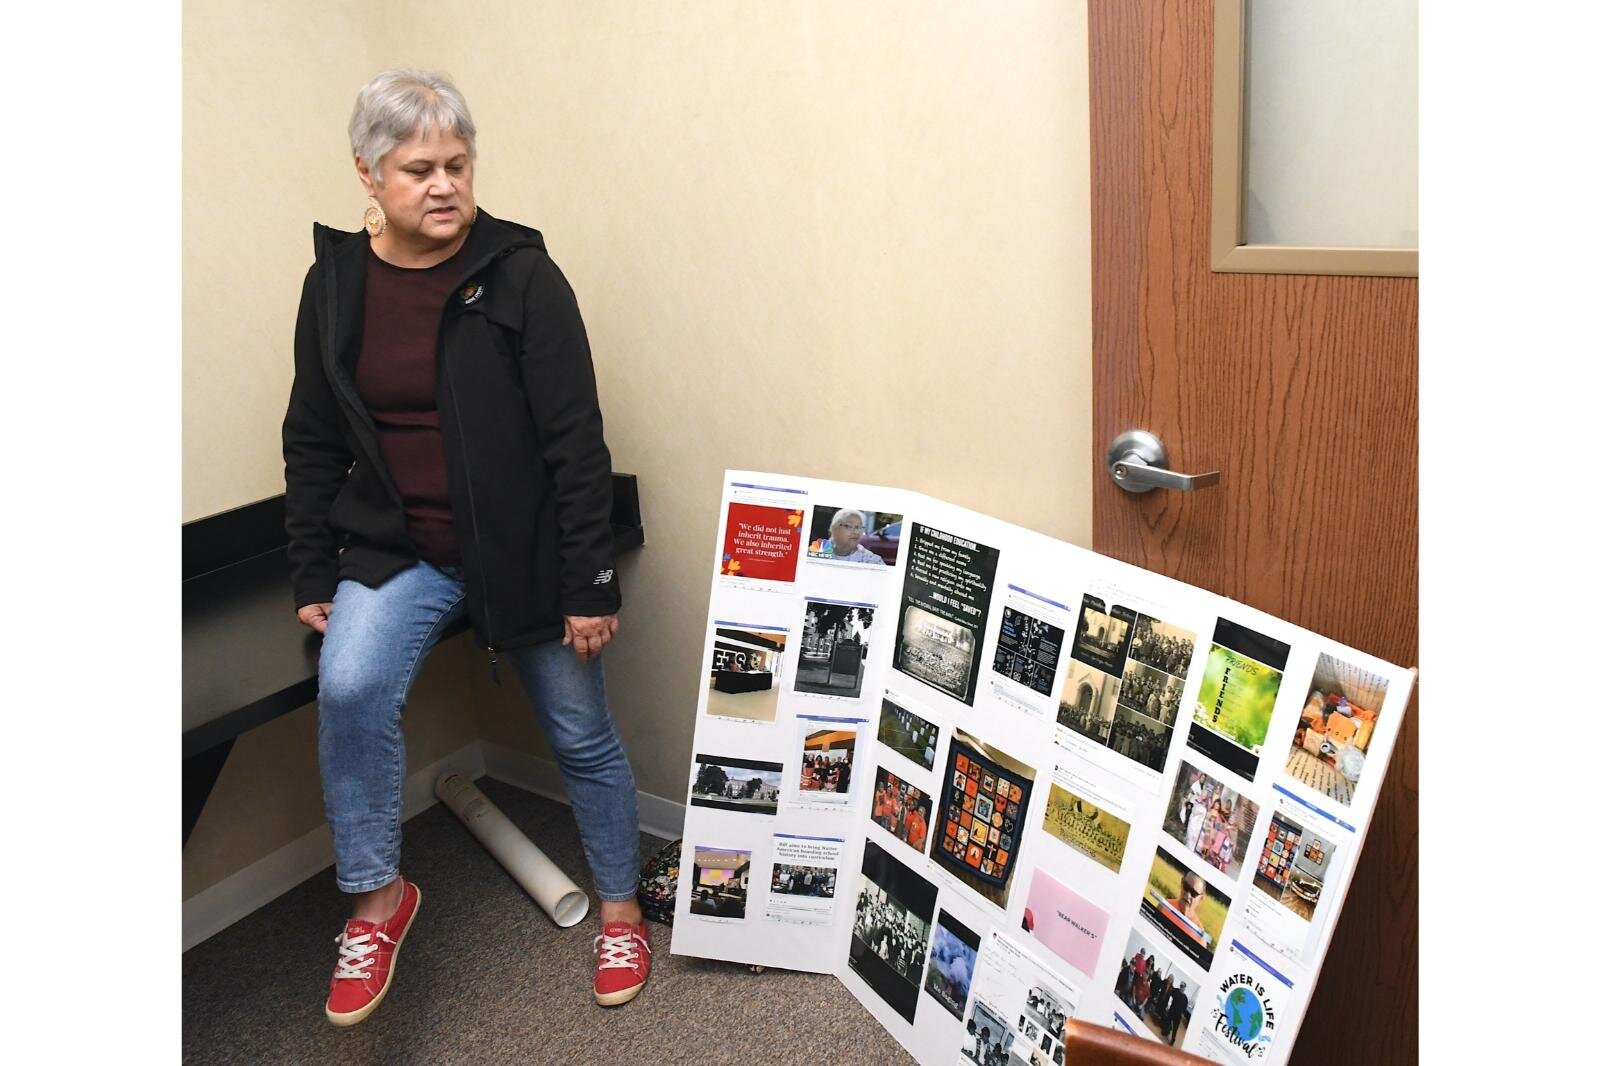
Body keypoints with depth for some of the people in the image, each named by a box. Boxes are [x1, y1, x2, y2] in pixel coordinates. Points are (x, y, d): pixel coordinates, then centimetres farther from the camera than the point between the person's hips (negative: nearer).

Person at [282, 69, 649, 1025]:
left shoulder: (520, 274, -11)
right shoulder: (335, 283, 1)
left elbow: (576, 441, -13)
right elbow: (312, 444, 9)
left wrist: (590, 585, -14)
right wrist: (313, 576, 7)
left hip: (522, 551, -2)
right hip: (397, 549, 3)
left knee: (582, 733, 9)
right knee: (350, 687, -24)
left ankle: (621, 906, 33)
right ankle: (378, 897, 0)